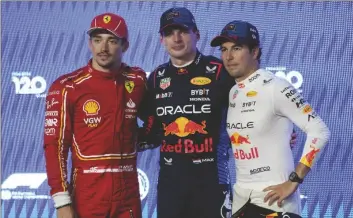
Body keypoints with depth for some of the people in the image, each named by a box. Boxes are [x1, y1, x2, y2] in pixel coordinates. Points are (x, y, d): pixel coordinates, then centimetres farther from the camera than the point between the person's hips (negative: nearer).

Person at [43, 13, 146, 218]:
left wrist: (134, 141, 6)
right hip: (87, 196, -4)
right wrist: (62, 201, -14)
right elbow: (55, 146, -8)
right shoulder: (67, 87, -7)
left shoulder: (138, 81, 5)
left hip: (128, 195, 4)